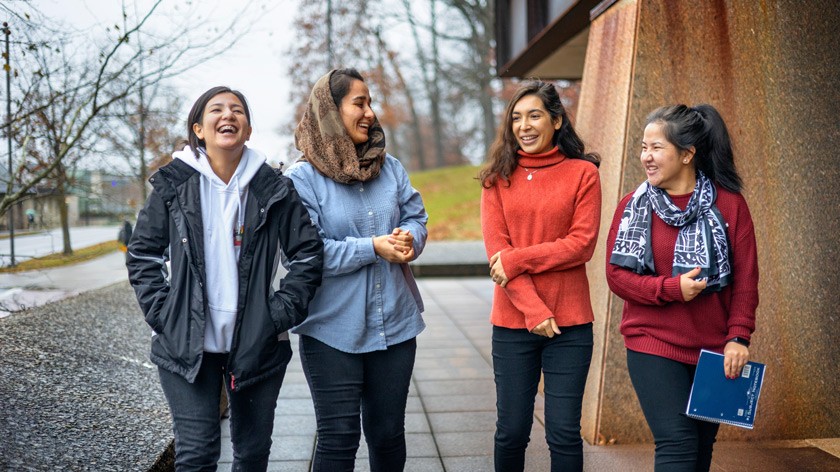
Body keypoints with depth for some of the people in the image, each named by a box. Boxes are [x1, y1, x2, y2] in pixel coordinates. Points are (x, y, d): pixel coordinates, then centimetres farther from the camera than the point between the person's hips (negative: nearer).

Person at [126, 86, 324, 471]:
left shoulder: (273, 188, -1)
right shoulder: (174, 183, 0)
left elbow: (308, 254, 2)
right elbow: (142, 254, 5)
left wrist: (279, 315, -6)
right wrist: (162, 316, -5)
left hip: (256, 346, 1)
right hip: (186, 347, -1)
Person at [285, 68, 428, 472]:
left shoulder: (389, 168, 7)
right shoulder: (303, 177, -10)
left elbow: (416, 216, 9)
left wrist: (410, 237, -14)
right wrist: (373, 248, -21)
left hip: (395, 325, 5)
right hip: (333, 331, -5)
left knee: (388, 432, 16)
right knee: (338, 438, 4)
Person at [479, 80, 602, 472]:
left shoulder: (583, 173, 1)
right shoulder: (498, 177, 5)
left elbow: (582, 244, -7)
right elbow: (496, 248, -3)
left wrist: (518, 259, -13)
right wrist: (533, 309, -13)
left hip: (570, 323, -1)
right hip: (512, 322, 1)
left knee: (564, 433, 3)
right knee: (511, 432, 9)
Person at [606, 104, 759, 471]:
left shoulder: (729, 204, -1)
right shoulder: (633, 206, -1)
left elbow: (745, 279, -1)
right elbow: (617, 275, -4)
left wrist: (739, 336, -10)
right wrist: (671, 289, -18)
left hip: (714, 350, 2)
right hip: (653, 346, -2)